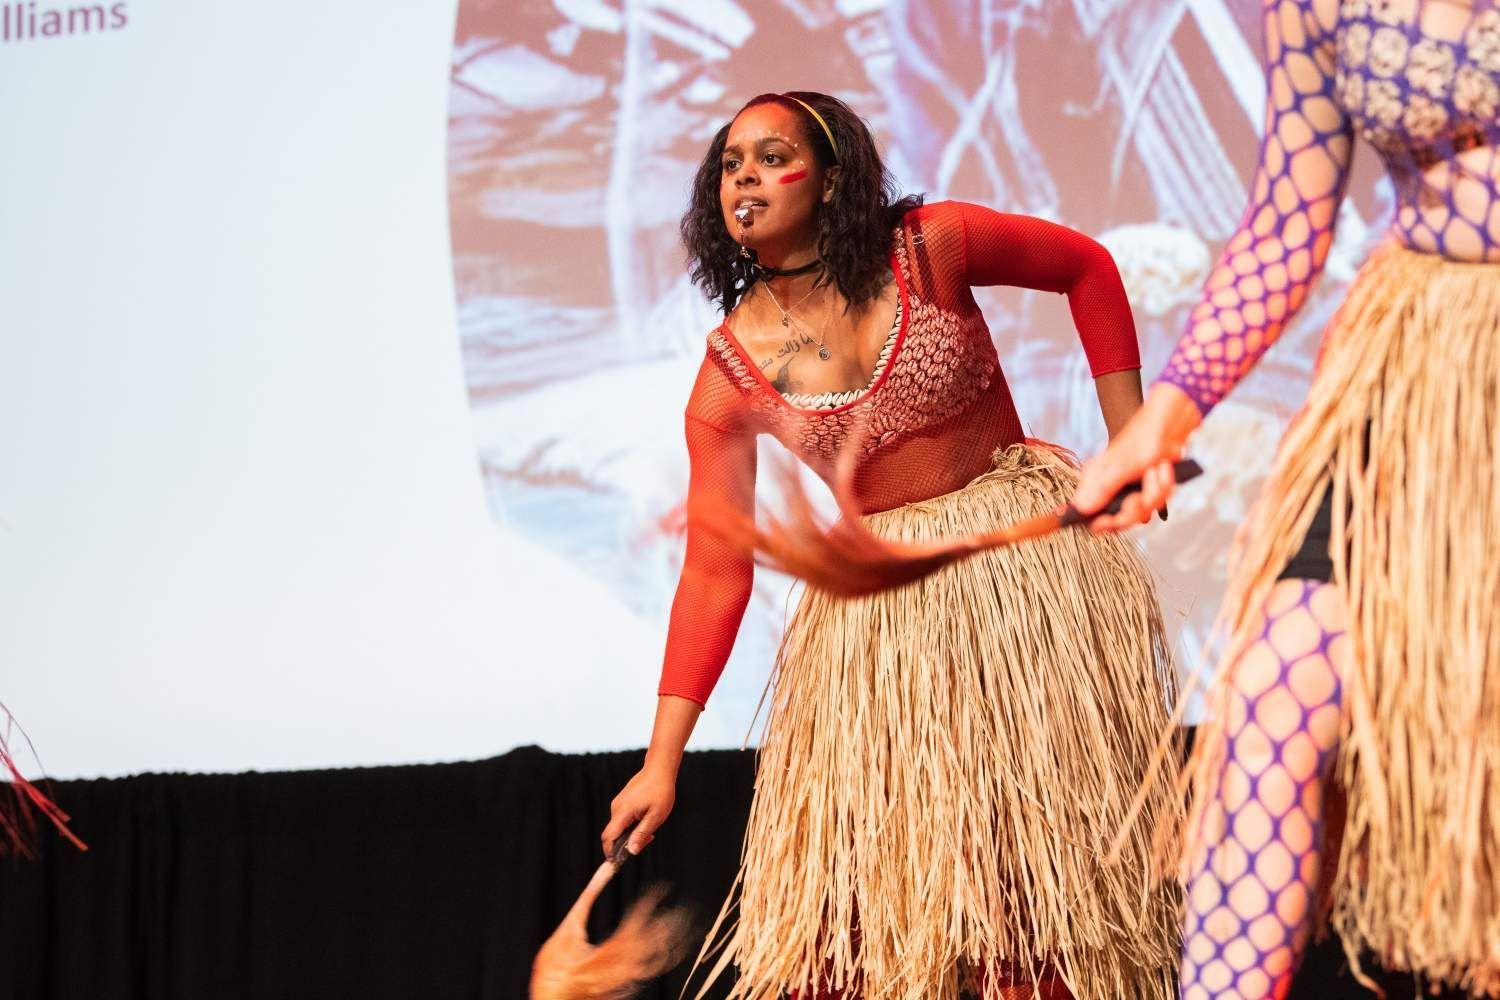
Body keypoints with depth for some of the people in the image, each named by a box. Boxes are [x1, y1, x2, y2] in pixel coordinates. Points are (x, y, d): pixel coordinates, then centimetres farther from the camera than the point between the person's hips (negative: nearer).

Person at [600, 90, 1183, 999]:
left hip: (1023, 564, -2)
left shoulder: (930, 248, -7)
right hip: (875, 609, 2)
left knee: (1033, 848, -7)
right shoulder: (729, 374, -3)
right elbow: (715, 568, -5)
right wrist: (662, 761, -11)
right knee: (836, 886, -1)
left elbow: (1087, 268, 8)